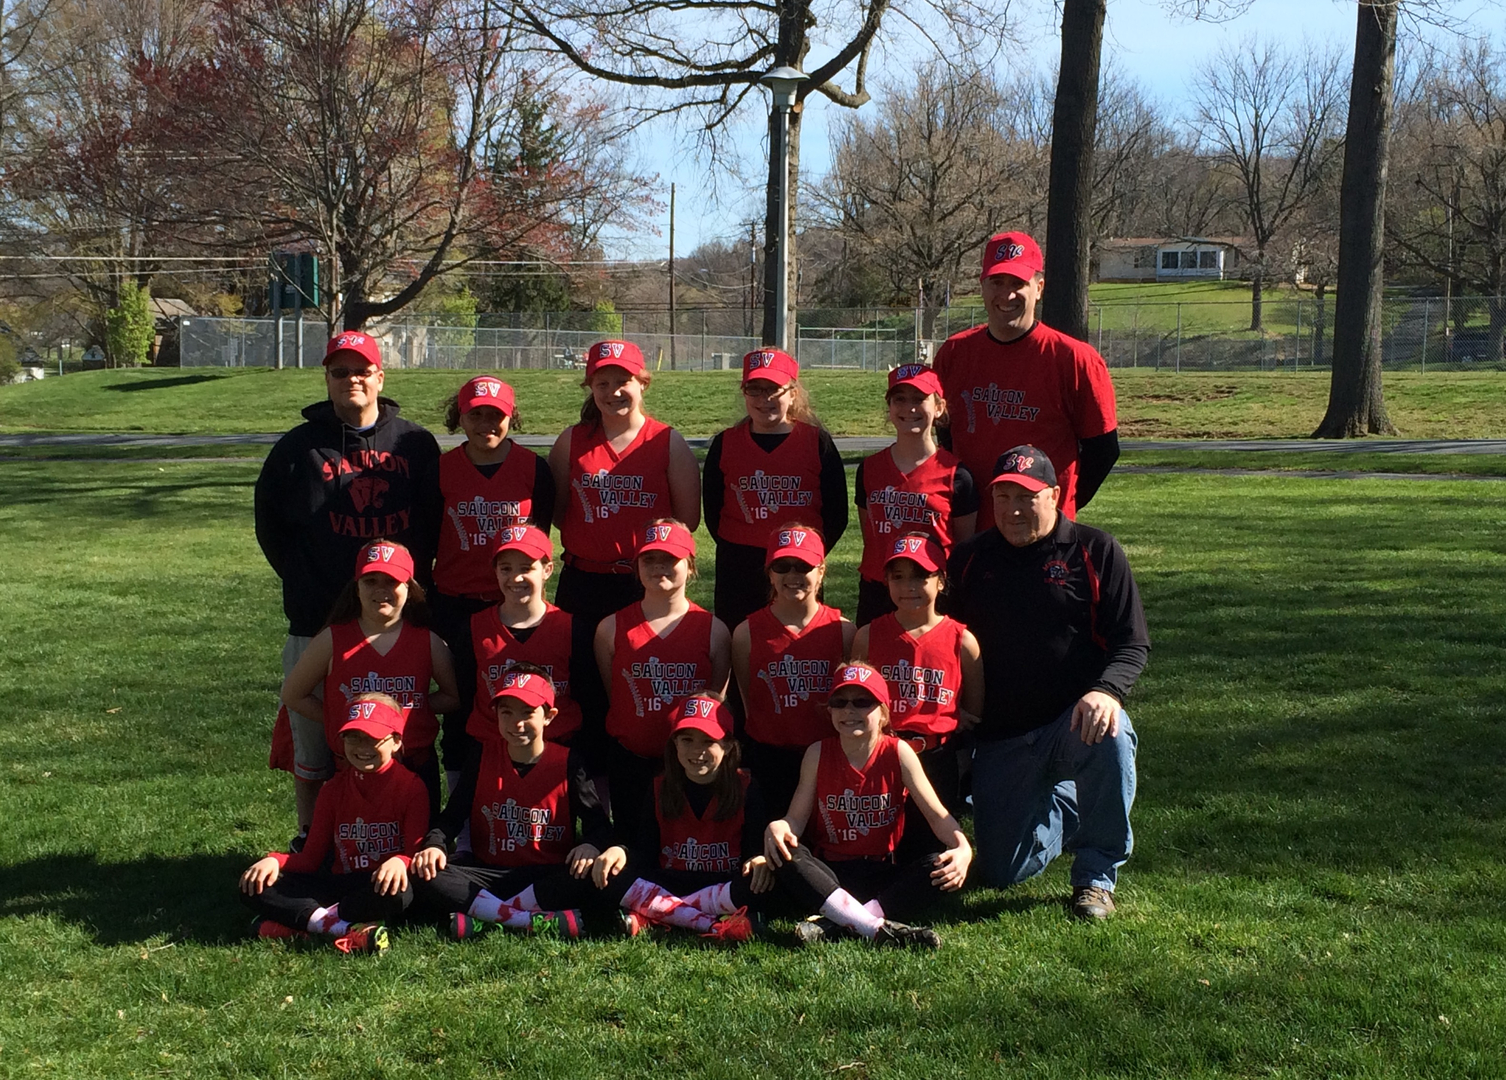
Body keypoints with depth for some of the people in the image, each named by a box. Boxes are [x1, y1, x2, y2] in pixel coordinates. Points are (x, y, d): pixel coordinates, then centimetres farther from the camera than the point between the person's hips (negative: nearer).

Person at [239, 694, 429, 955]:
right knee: (254, 886, -14)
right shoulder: (333, 790, 11)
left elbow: (418, 850, -10)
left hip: (382, 885, -4)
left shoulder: (410, 786, -3)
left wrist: (401, 862, -34)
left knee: (398, 892, -42)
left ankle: (297, 923, -31)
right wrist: (275, 861, -11)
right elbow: (311, 857, 10)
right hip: (340, 883, 5)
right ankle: (348, 928, -31)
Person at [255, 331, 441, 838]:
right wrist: (302, 579, 5)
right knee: (313, 742, 2)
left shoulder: (415, 443, 8)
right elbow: (270, 523, 12)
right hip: (319, 622, -1)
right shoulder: (300, 447, 4)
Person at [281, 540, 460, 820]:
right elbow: (292, 695, 3)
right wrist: (339, 719, -4)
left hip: (417, 769, 1)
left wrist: (412, 706, -5)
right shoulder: (333, 641, -3)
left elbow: (456, 695, 7)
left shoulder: (427, 642, -1)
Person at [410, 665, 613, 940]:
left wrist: (589, 847, -27)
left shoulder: (567, 763, -1)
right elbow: (452, 816, 3)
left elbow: (598, 823, -4)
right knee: (424, 878, -27)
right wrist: (435, 844, -19)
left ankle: (483, 919, -27)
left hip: (547, 878, -1)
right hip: (488, 873, 2)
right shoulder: (483, 757, 4)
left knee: (593, 877, -34)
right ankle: (537, 922, -33)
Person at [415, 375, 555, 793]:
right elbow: (424, 539, 5)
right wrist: (418, 599, 3)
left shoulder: (533, 469, 0)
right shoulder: (441, 471, 1)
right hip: (455, 605, 0)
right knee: (460, 702, 5)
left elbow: (541, 534, 7)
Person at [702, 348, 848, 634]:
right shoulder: (725, 444, 6)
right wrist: (738, 555, -1)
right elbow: (712, 511, 7)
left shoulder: (817, 442, 1)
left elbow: (836, 514, 2)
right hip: (737, 576, 1)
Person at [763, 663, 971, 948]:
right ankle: (879, 929, -41)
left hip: (882, 875, 0)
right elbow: (796, 818, -2)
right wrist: (777, 827, -27)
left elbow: (937, 814, -6)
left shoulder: (898, 753, -4)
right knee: (786, 856, -30)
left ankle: (831, 924, -36)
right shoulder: (818, 754, -1)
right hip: (830, 874, 0)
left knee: (939, 869, -28)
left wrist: (962, 849, -27)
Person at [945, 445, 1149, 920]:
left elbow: (1132, 644, -6)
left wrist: (1107, 691, -27)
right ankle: (1063, 807, 34)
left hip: (1074, 720, -3)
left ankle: (1096, 876, -16)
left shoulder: (1095, 551, -2)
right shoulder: (970, 559, 7)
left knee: (1111, 738, -39)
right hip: (999, 738, 3)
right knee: (1000, 871, -1)